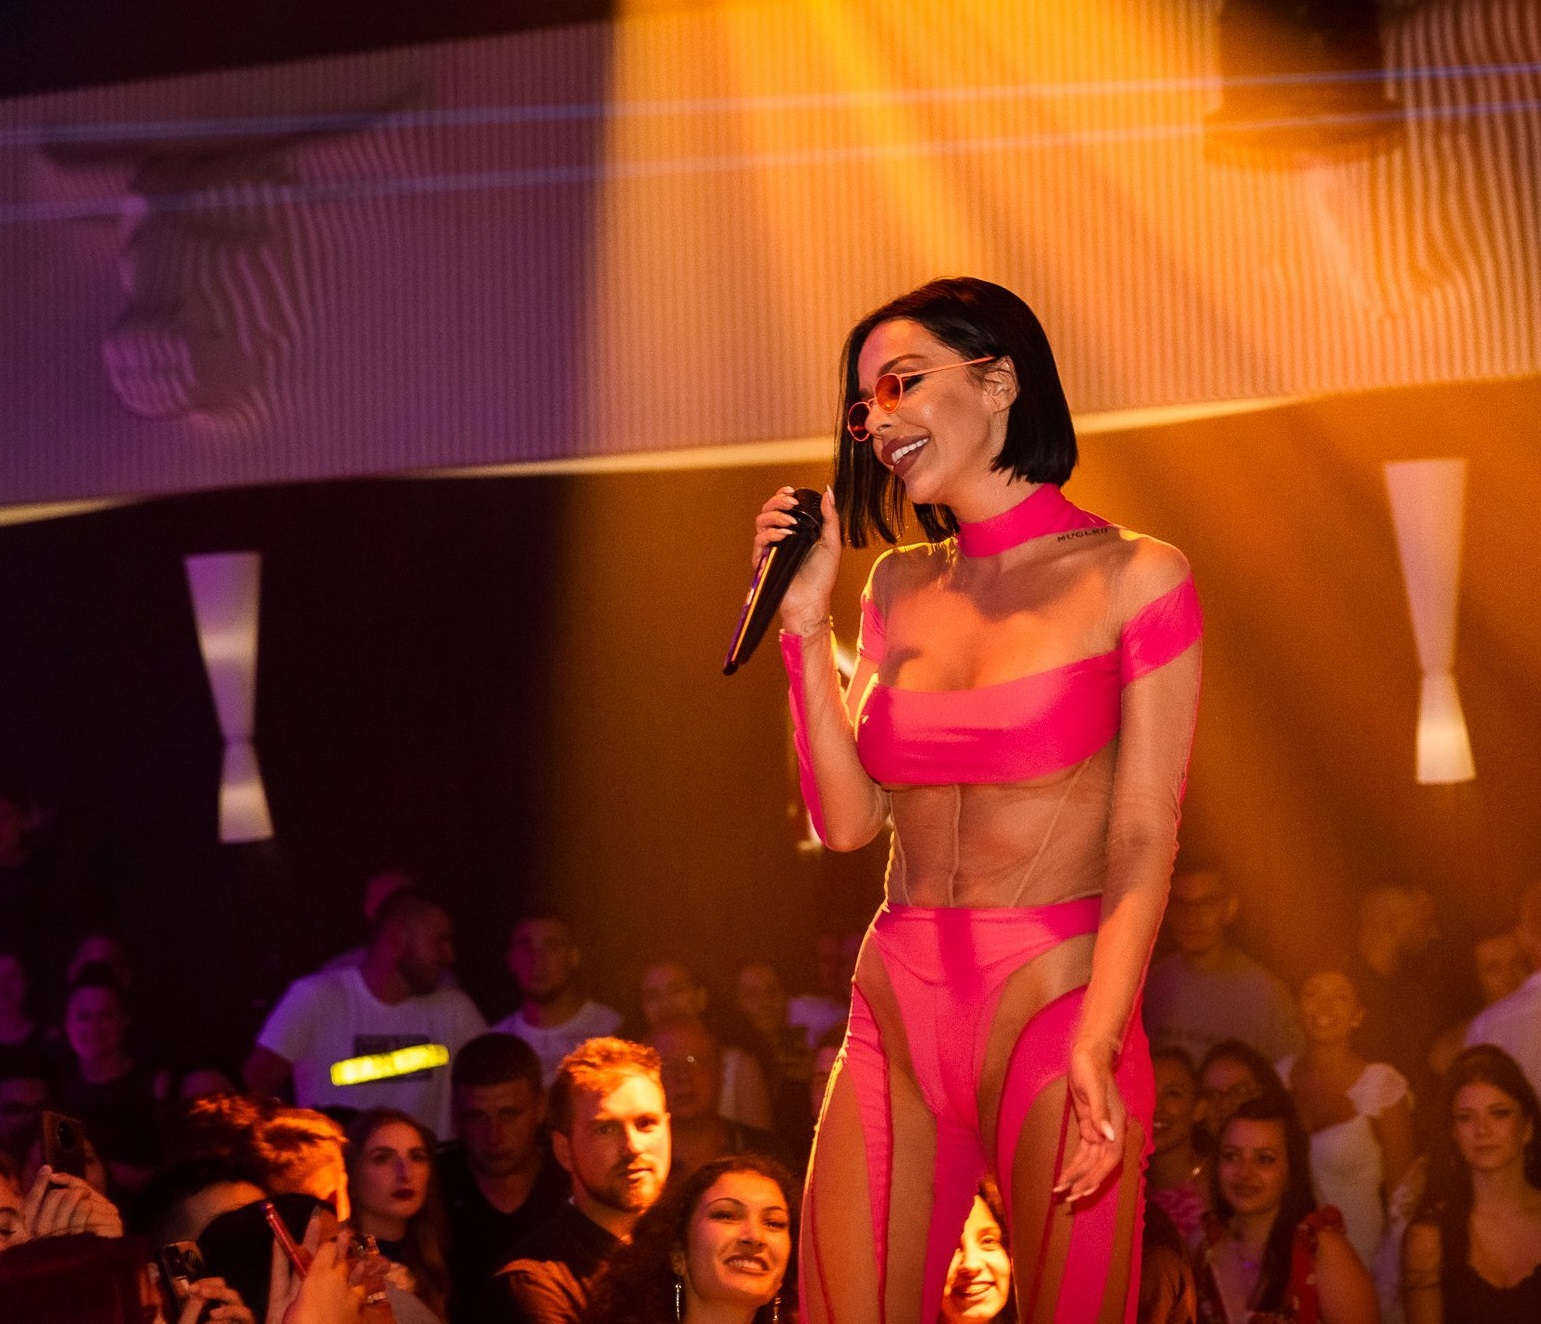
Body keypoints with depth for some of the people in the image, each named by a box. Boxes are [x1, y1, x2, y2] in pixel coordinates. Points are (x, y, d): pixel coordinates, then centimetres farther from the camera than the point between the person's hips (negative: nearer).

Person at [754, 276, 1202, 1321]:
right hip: (895, 1019, 5)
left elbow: (1144, 844, -8)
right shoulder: (900, 587, 13)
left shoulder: (1132, 578, -3)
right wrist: (806, 627, 1)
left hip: (1054, 1006, -5)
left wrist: (1095, 1044, -20)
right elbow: (848, 819, 7)